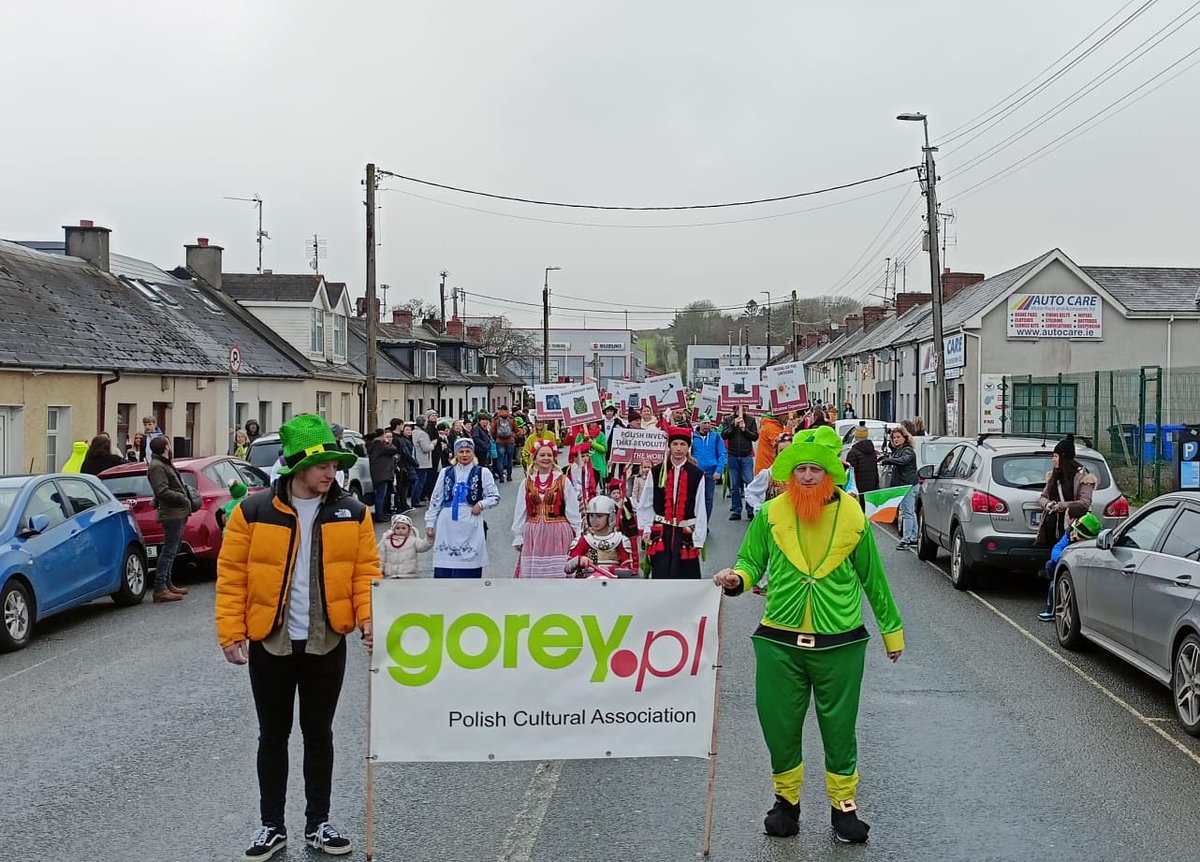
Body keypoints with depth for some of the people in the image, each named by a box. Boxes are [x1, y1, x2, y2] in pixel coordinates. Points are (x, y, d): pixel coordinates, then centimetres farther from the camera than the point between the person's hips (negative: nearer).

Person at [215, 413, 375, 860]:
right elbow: (231, 575, -6)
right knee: (273, 735, 10)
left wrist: (369, 617, -17)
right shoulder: (254, 511, -8)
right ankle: (272, 826, 23)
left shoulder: (352, 513, -2)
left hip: (327, 642, 1)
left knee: (318, 733, 12)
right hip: (269, 643, -1)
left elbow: (365, 571, -2)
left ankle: (318, 823, 26)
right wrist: (232, 633, -10)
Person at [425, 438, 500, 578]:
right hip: (447, 526, 2)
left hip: (471, 526, -2)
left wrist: (482, 504, -13)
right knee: (443, 570, 0)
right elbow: (435, 500, 13)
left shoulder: (482, 473, 4)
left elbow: (495, 496, 5)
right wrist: (430, 523, 8)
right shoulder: (446, 473, 12)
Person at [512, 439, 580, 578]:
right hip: (533, 535, 2)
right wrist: (518, 537, 6)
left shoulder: (563, 481, 1)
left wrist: (576, 537, -1)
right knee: (533, 574, 2)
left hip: (558, 535, -2)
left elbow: (573, 512, 1)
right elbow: (519, 513, 9)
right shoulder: (527, 482, 8)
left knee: (558, 574, -3)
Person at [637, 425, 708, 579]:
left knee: (683, 576, 3)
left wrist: (698, 541, -4)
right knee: (661, 575, 1)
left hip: (685, 534, 0)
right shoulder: (656, 472, 0)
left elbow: (700, 509, -2)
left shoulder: (696, 475, -2)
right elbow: (645, 504, 5)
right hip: (660, 533, 0)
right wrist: (646, 529, 0)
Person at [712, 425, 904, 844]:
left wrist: (891, 629, 14)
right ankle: (786, 800, 28)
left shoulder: (853, 517, -1)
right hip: (780, 640, 1)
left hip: (839, 641, -1)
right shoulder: (771, 514, -2)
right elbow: (752, 561, 6)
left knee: (839, 728, 8)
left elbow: (872, 578, 8)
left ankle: (844, 806, 25)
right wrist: (738, 578, -18)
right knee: (779, 726, 7)